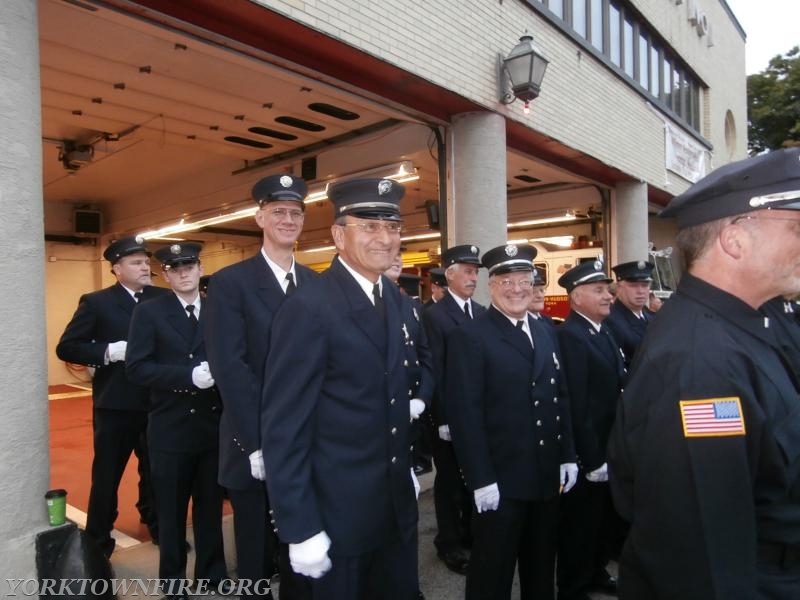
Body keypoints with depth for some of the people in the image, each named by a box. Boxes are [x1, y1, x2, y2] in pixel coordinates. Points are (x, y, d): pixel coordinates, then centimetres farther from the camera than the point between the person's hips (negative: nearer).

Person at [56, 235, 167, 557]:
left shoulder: (162, 299, 3)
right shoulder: (96, 302, -5)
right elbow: (66, 347, -7)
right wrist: (108, 351, -20)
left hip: (156, 403, 3)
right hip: (115, 405, -3)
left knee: (155, 471, 19)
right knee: (106, 476, 11)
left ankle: (156, 526, 41)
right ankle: (99, 545, 30)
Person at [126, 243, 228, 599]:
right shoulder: (149, 312, -3)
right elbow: (136, 368, -13)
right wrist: (188, 375, -23)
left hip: (214, 425, 2)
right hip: (170, 428, -2)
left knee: (211, 505, 17)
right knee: (171, 510, 13)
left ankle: (212, 570, 36)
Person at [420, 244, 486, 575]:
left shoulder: (482, 313, 7)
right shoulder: (434, 315, -11)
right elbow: (435, 371, -14)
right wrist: (442, 419, -16)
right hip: (451, 415, -5)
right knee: (449, 480, 10)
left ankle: (471, 533, 36)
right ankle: (449, 544, 27)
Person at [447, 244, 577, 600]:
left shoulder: (544, 332, 10)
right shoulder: (469, 336, -13)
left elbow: (559, 398, 13)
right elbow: (465, 414, -17)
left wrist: (568, 457, 9)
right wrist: (481, 479, -19)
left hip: (547, 474, 6)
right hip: (499, 480, -6)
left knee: (541, 567, 22)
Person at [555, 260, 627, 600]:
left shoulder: (604, 332, 9)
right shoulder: (569, 336, -21)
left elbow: (615, 389, 11)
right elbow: (575, 406, -24)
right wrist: (592, 458, -21)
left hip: (611, 447, 9)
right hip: (587, 453, -9)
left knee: (608, 518, 24)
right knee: (581, 525, 10)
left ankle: (596, 572, 45)